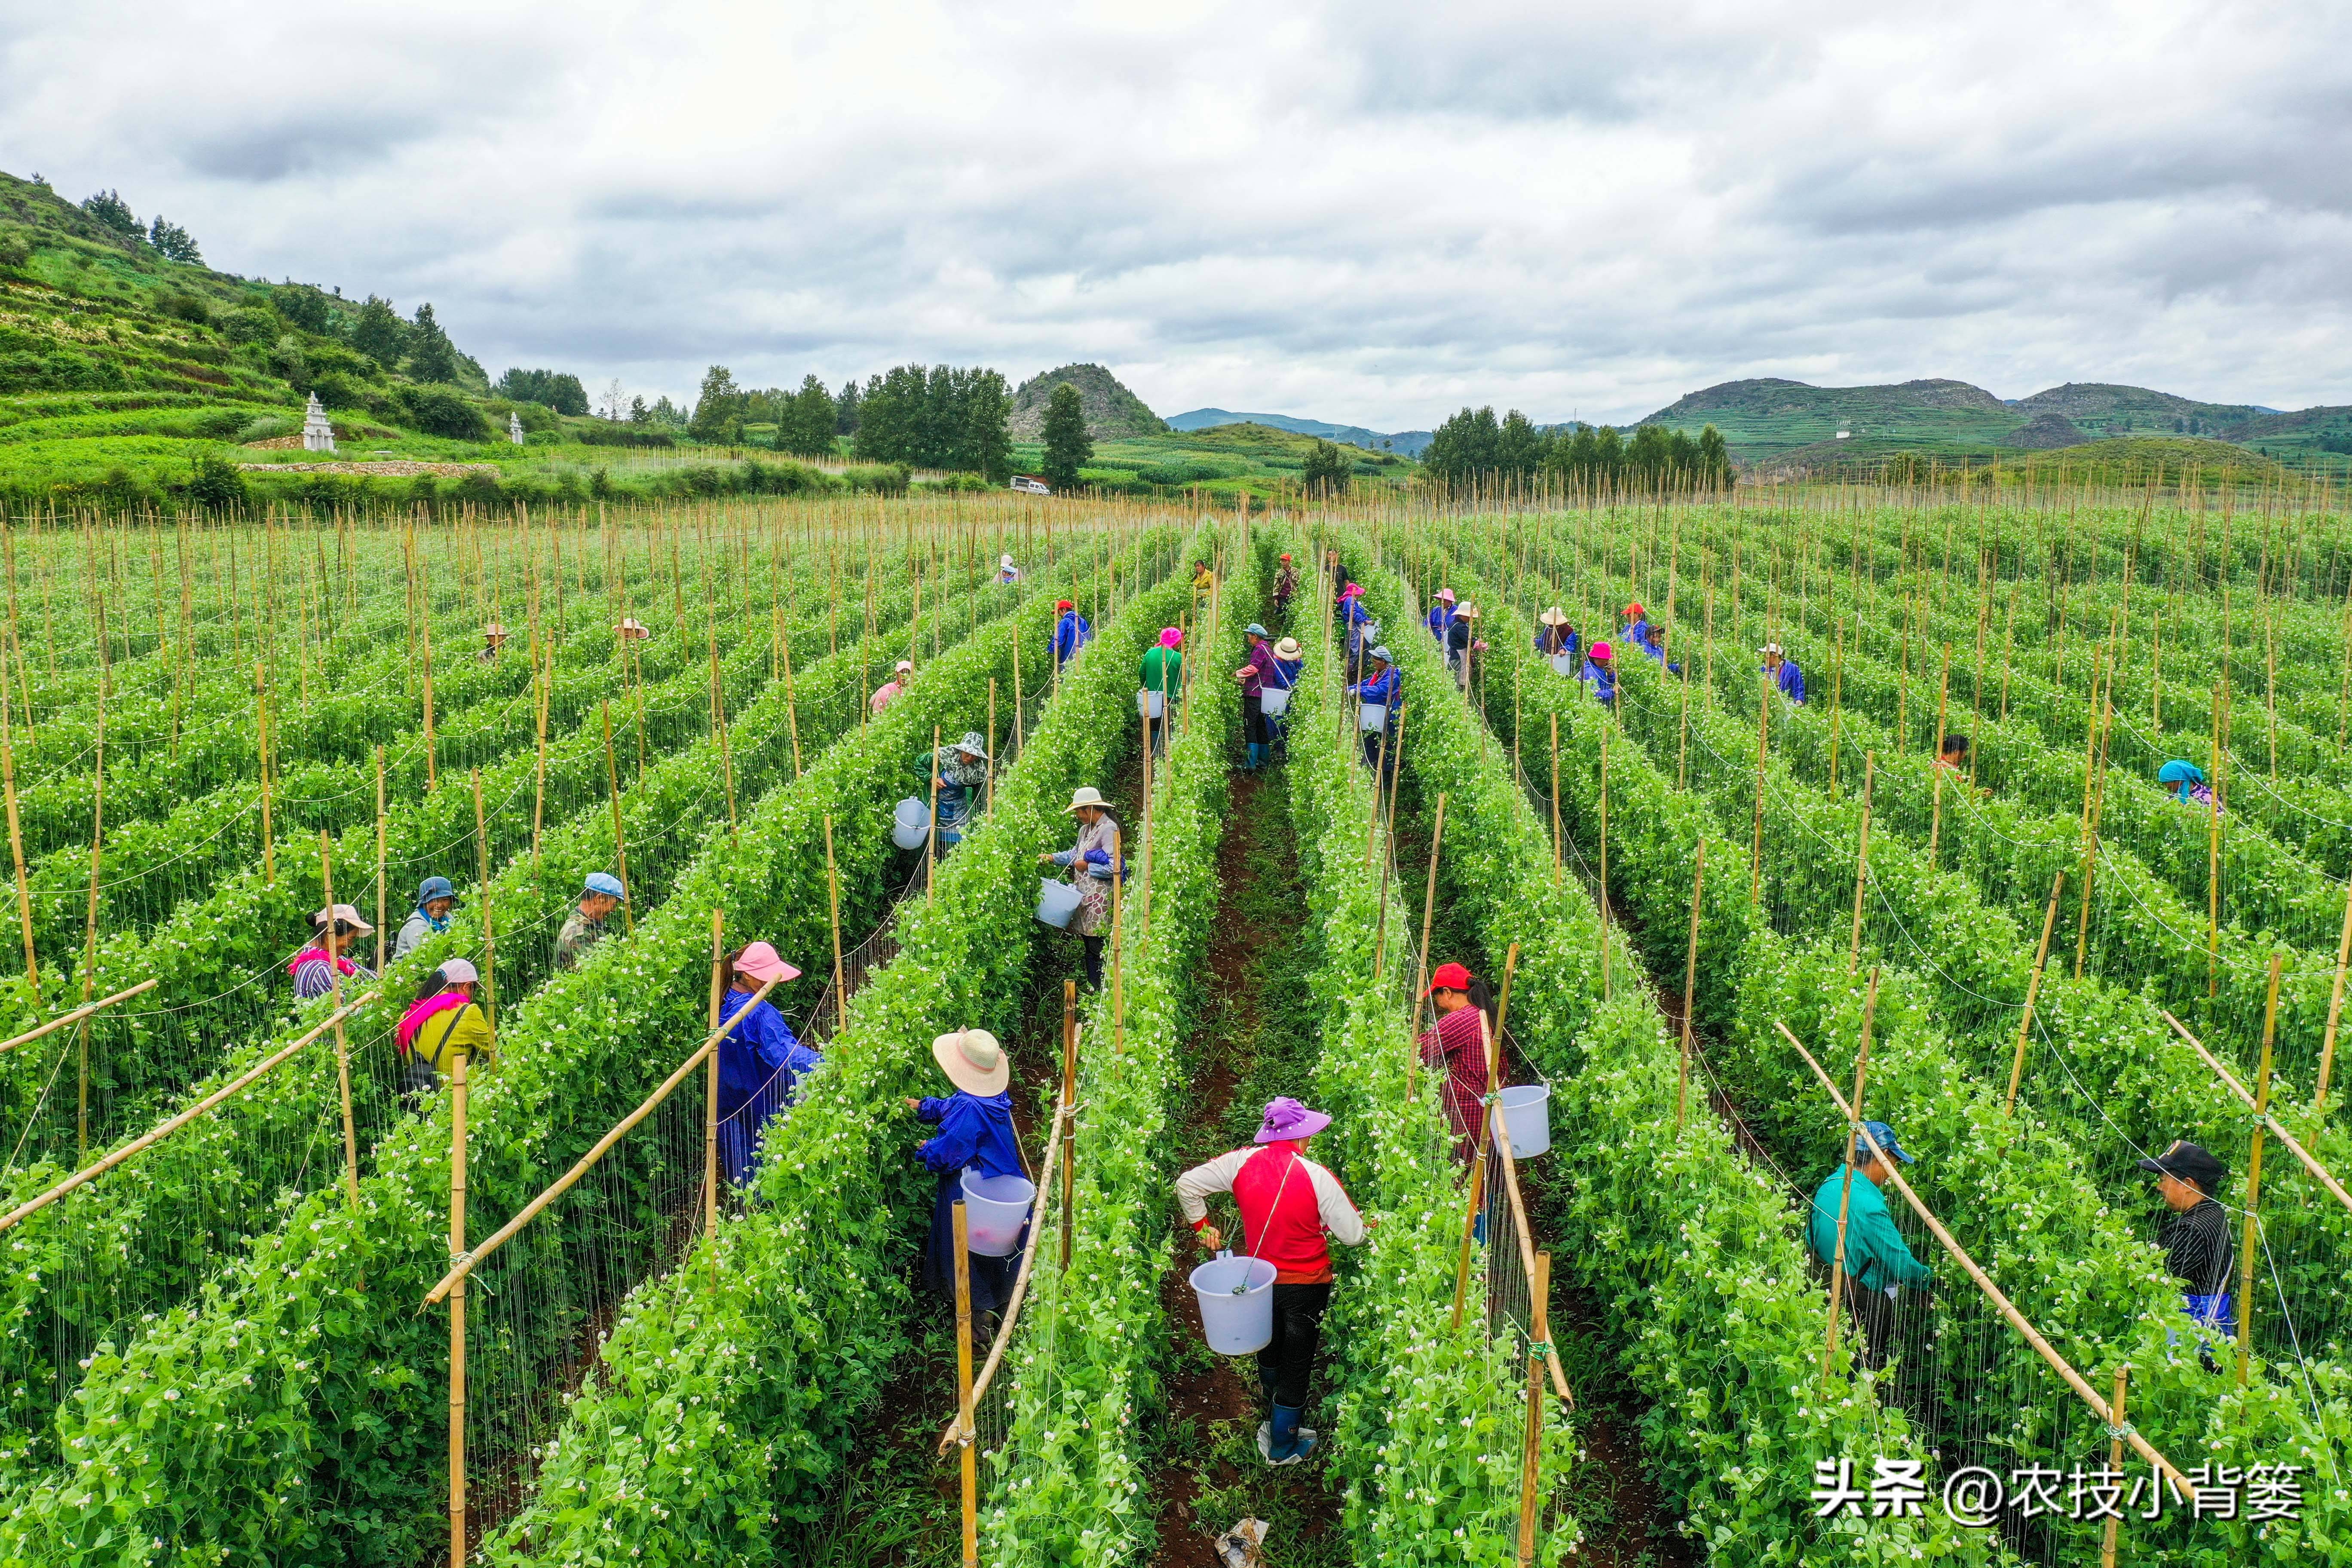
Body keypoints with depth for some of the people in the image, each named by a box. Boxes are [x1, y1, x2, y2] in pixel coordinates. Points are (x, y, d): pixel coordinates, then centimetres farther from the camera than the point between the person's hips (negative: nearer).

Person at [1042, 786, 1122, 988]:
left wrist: (1087, 867, -11)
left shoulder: (1109, 829, -14)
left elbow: (1112, 867, -21)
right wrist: (1051, 857, 15)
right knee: (1089, 947, 12)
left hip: (1099, 901, -9)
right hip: (1084, 898, 9)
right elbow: (1075, 854, 28)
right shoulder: (1085, 829, 17)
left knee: (1098, 949, -7)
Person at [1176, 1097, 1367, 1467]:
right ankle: (1283, 1447, 30)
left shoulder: (1242, 1163, -13)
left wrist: (1203, 1227, 8)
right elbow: (1354, 1235, -17)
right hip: (1306, 1285, -4)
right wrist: (1324, 1222, 4)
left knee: (1268, 1355, 28)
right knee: (1296, 1365, 14)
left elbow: (1187, 1185, -5)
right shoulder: (1317, 1177, -23)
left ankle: (1276, 1423, 49)